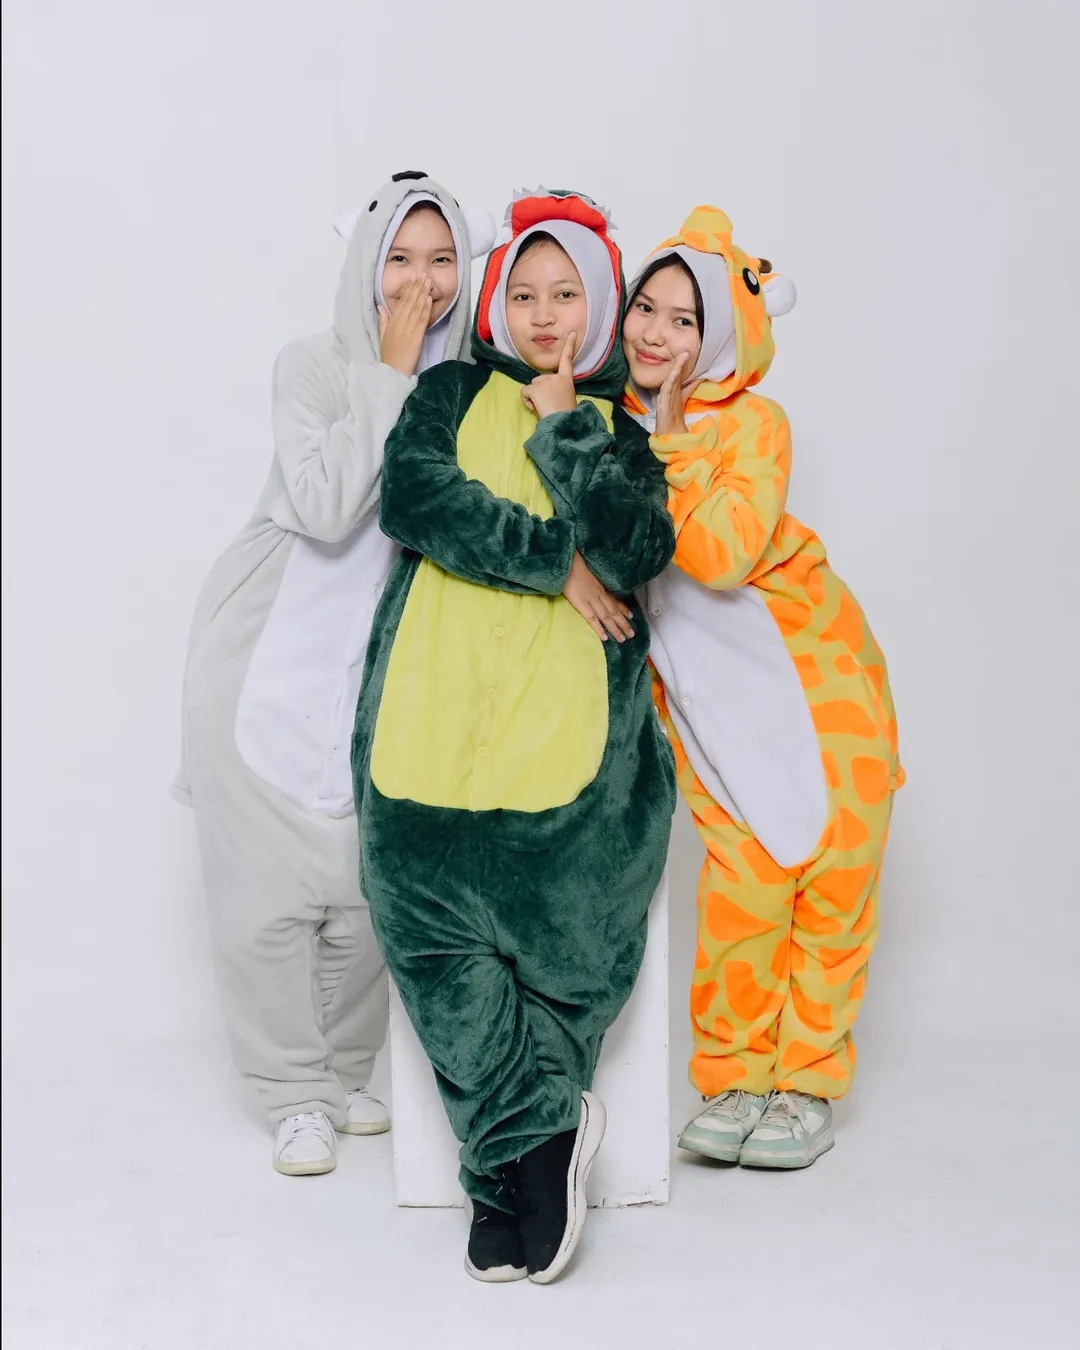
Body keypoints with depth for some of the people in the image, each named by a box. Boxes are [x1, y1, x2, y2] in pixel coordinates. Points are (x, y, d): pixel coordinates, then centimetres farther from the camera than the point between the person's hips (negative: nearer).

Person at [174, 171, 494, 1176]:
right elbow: (326, 507, -20)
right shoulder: (314, 365, -6)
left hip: (377, 659, 3)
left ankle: (345, 1073, 24)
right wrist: (390, 373, -16)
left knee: (370, 884, 1)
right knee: (271, 884, -2)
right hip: (269, 652, -2)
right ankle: (295, 1093, 15)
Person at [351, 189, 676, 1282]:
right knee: (422, 893, -20)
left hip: (572, 708, 0)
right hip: (440, 690, 0)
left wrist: (564, 428, 6)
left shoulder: (624, 430, 23)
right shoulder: (454, 393, 21)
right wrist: (556, 561, -1)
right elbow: (413, 497, 1)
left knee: (565, 907, -16)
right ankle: (542, 1131, -11)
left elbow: (637, 549, 4)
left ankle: (507, 1162, -1)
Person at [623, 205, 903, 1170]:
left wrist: (667, 442, -23)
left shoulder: (752, 423, -12)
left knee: (831, 868, -1)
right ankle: (733, 1077, 9)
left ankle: (808, 1082, 13)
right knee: (744, 875, -7)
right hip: (710, 688, 2)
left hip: (817, 672, -1)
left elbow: (722, 553, -25)